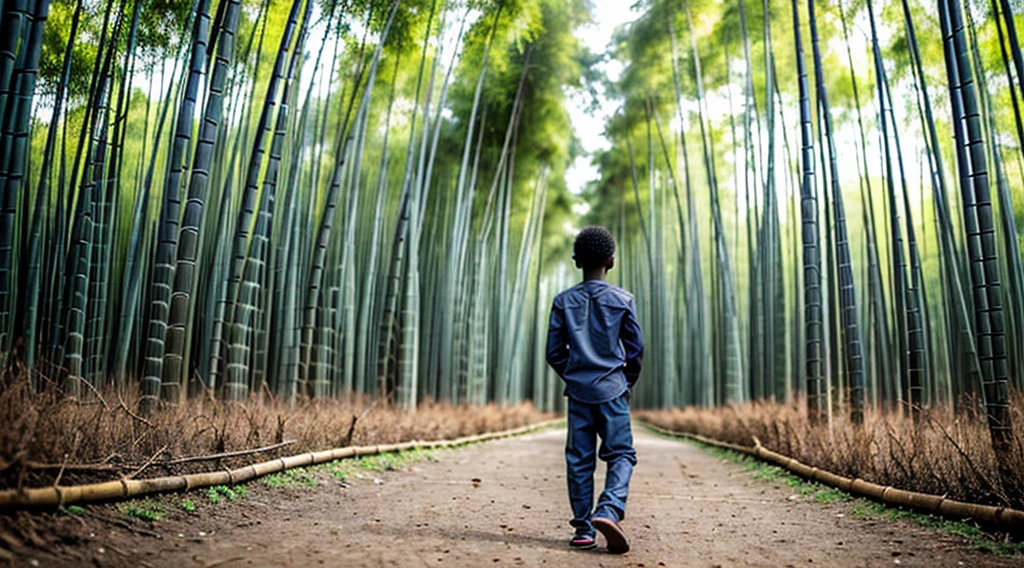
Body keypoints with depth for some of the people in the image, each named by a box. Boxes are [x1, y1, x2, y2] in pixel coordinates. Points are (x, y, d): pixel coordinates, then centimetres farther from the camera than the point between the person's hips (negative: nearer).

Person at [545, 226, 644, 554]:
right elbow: (636, 349, 3)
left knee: (579, 459, 6)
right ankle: (609, 510, -19)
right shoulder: (622, 300, -1)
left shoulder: (563, 302, 3)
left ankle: (583, 528, 7)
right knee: (621, 454, 3)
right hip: (612, 389, -2)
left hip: (577, 391, 2)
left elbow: (554, 352, 4)